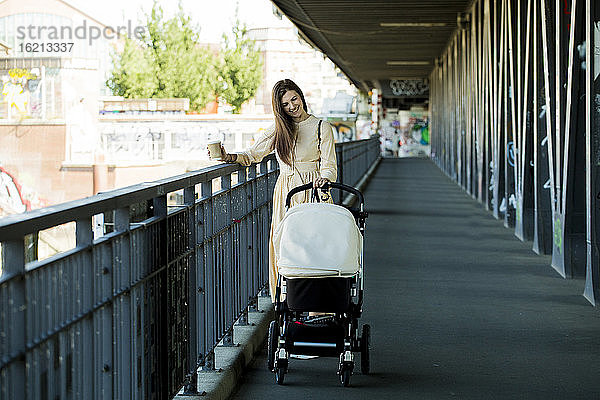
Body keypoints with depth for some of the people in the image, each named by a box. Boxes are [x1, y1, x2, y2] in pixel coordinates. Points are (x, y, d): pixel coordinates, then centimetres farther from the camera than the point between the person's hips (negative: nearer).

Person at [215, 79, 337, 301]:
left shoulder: (321, 127, 2)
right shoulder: (278, 130, 13)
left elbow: (329, 165, -2)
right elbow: (253, 154, 16)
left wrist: (325, 178, -24)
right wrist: (228, 157, -3)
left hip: (313, 193, -4)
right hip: (285, 194, 4)